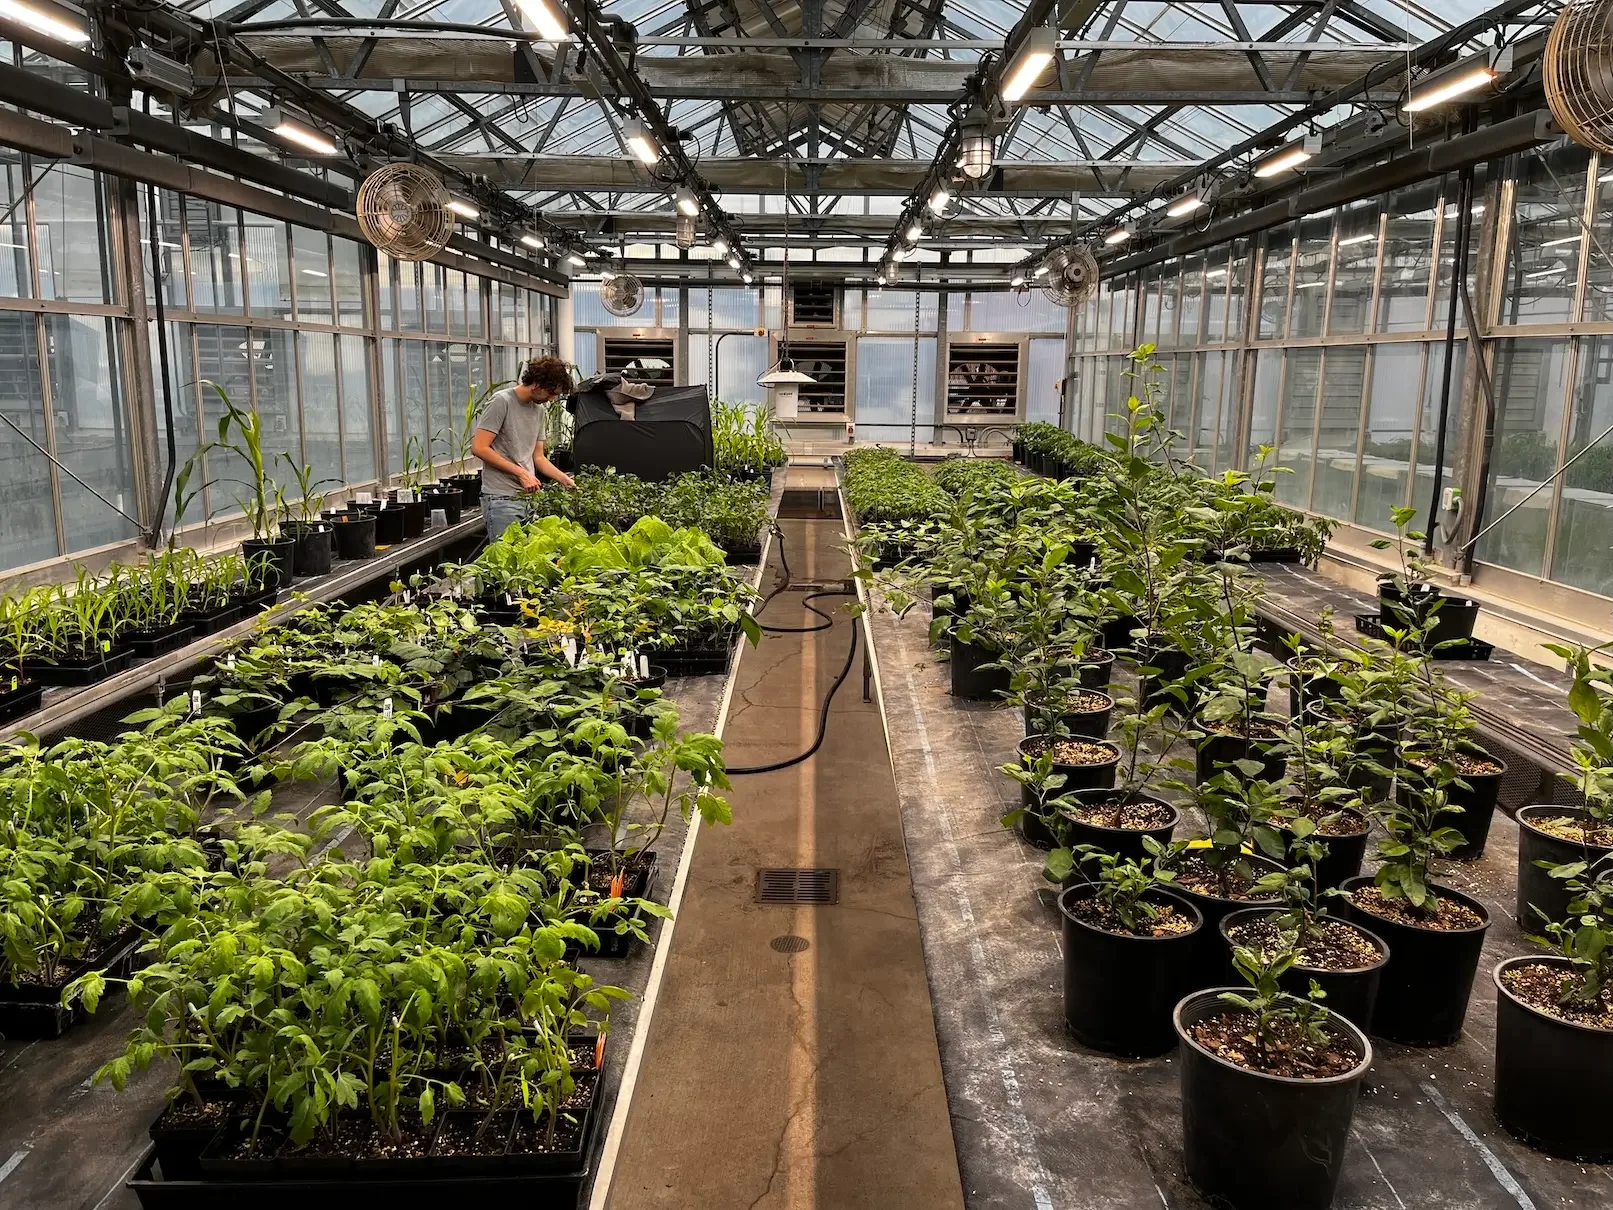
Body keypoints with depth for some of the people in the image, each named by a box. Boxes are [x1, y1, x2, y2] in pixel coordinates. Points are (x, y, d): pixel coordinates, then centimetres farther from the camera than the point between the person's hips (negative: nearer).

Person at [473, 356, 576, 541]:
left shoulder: (538, 410, 15)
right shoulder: (502, 401, -9)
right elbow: (479, 448, -15)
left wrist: (565, 480, 6)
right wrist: (521, 473, -15)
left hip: (530, 496, 7)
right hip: (502, 498, -7)